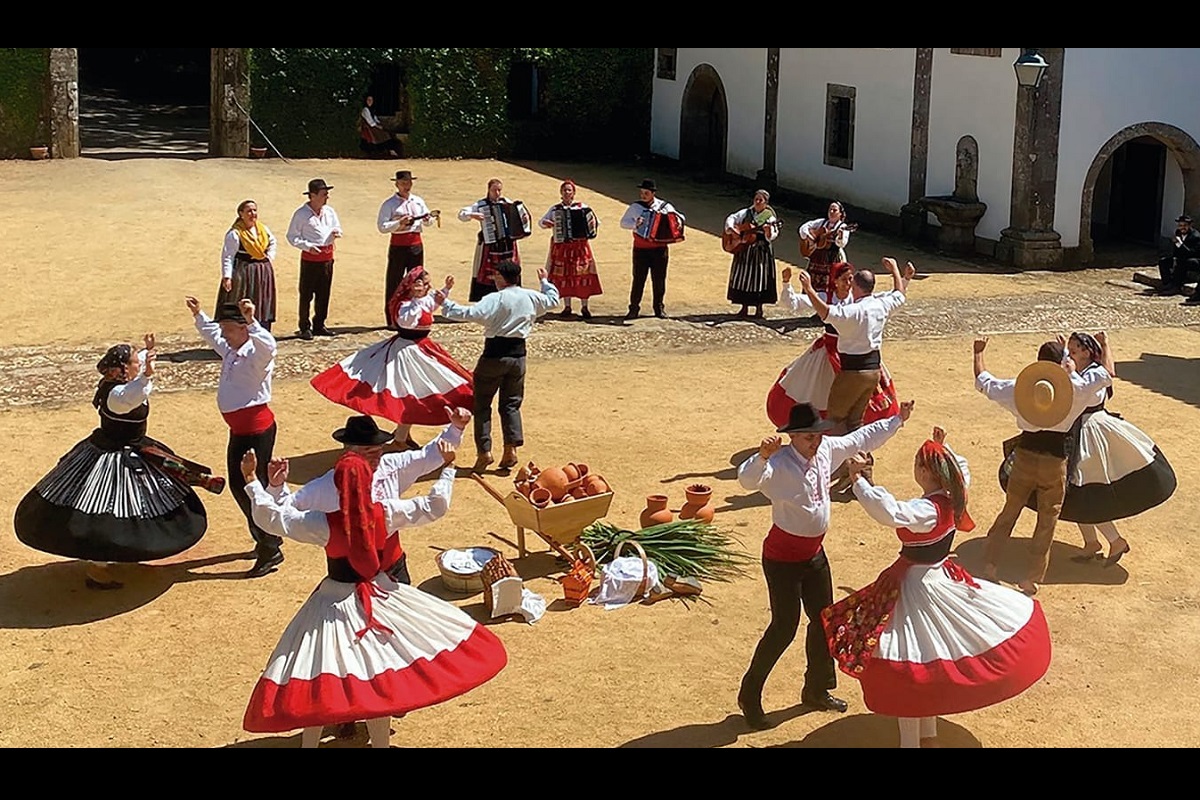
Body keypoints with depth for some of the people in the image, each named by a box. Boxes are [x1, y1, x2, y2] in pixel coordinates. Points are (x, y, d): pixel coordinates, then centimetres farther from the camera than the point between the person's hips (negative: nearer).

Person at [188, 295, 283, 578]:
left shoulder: (256, 353, -17)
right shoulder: (229, 351, 10)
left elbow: (268, 346, -42)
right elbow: (210, 334, 31)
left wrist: (251, 321, -52)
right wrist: (198, 315, 25)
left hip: (258, 428, -10)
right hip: (238, 430, 10)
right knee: (238, 486, 17)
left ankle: (270, 550, 5)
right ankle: (265, 539, 32)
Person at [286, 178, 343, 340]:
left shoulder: (329, 211, 9)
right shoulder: (301, 214, -9)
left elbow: (338, 228, 20)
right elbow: (292, 236, -6)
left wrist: (336, 232, -4)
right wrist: (308, 246, -18)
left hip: (327, 257, 6)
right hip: (310, 258, -6)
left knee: (323, 294, 11)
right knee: (306, 294, -1)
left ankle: (319, 325, 22)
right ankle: (305, 328, 5)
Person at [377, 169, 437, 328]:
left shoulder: (418, 201, 12)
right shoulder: (389, 204, -4)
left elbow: (426, 222, 20)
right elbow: (381, 226, -11)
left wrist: (429, 217, -3)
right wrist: (400, 223, -22)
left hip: (416, 244, 5)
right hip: (398, 245, -5)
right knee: (394, 282, -2)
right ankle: (392, 320, 3)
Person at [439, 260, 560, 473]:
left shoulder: (496, 299, -15)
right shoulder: (531, 297, 4)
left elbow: (471, 314, -24)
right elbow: (553, 300, 23)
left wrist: (446, 304, -16)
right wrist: (545, 282, 40)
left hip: (494, 354, -5)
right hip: (518, 354, 5)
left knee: (482, 403, 6)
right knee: (511, 403, 14)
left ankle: (484, 451, 1)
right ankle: (511, 449, 2)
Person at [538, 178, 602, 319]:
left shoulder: (581, 207, 3)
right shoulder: (555, 209, 7)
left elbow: (595, 222, 6)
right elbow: (540, 221, 13)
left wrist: (592, 225, -16)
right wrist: (545, 223, -9)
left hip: (580, 246, -2)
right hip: (561, 247, 2)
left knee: (582, 275, -4)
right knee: (563, 276, 3)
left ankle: (584, 307, 3)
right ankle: (567, 306, 13)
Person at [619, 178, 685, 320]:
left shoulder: (665, 206, 4)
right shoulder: (635, 207, 4)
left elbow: (680, 217, 10)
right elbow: (623, 223, 5)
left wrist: (679, 221, -14)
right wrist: (635, 224, -14)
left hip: (660, 248, 1)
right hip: (640, 249, 0)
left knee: (659, 280, 6)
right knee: (638, 279, -2)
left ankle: (659, 309, 16)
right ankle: (634, 309, 4)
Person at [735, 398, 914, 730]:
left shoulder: (827, 450, -5)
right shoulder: (779, 464, -26)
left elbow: (862, 438, 12)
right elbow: (748, 480, -46)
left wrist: (897, 419, 16)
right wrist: (762, 457, -65)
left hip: (814, 551, 8)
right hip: (783, 556, -8)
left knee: (823, 619, 16)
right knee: (784, 627, -3)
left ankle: (817, 690, 36)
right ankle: (749, 695, 13)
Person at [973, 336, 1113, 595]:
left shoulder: (1018, 388, -3)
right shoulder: (1075, 388, -10)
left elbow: (983, 381, 9)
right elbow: (1106, 375, 3)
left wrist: (978, 353, 24)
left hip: (1025, 455, 2)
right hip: (1055, 460, -2)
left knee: (1009, 512, 17)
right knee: (1047, 521, 9)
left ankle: (989, 566, 13)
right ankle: (1032, 578, 9)